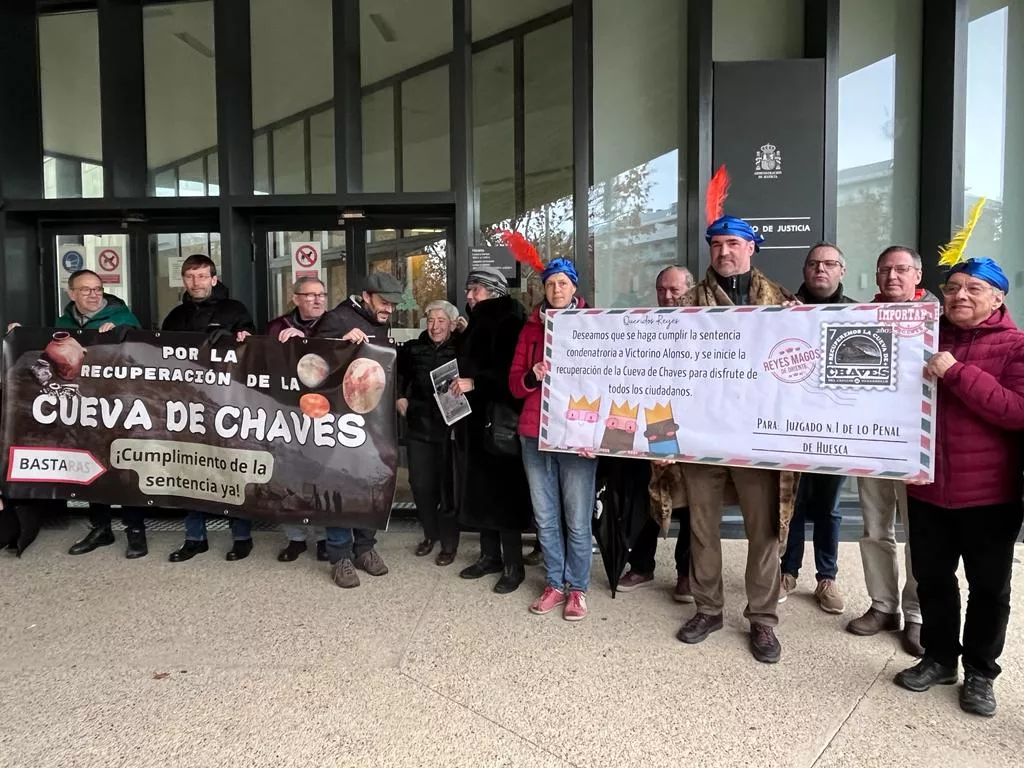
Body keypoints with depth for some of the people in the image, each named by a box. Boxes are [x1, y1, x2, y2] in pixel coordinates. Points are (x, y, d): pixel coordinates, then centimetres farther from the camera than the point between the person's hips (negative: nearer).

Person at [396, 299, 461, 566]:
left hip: (450, 427, -4)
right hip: (419, 425, 4)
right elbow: (399, 373, 22)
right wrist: (400, 396, 10)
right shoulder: (414, 349, 8)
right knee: (420, 483, 9)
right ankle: (430, 534, 29)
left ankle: (449, 542, 19)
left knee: (447, 485, 3)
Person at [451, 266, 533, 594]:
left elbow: (512, 371, -19)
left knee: (503, 490, -4)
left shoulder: (510, 322, -10)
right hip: (474, 419, 9)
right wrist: (460, 382, 9)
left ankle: (513, 565, 5)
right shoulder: (477, 324, 17)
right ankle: (489, 555, 22)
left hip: (500, 419, -9)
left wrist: (475, 383, -21)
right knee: (480, 489, 11)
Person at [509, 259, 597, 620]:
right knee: (545, 518, 11)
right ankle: (554, 584, 25)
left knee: (577, 520, 1)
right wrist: (532, 376, -14)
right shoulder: (531, 327, 12)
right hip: (535, 434, 3)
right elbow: (514, 383, 10)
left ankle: (578, 588, 17)